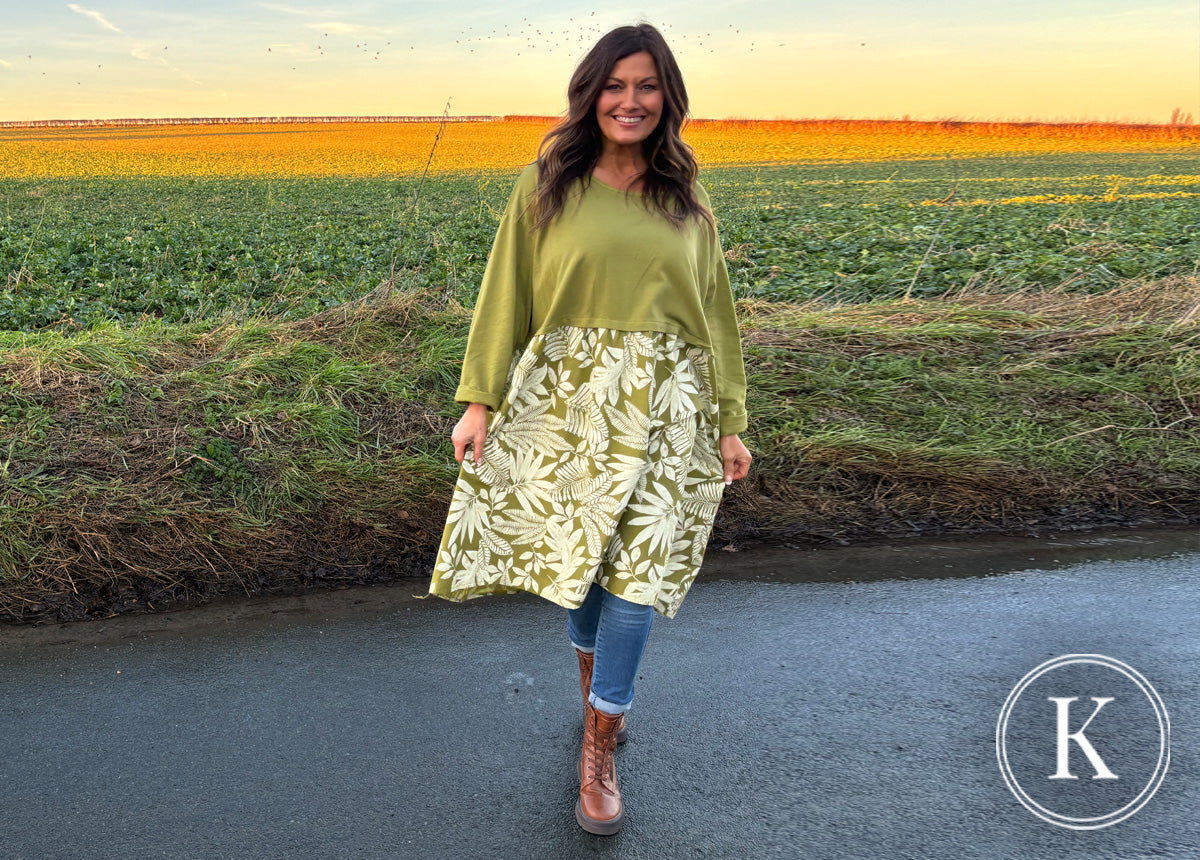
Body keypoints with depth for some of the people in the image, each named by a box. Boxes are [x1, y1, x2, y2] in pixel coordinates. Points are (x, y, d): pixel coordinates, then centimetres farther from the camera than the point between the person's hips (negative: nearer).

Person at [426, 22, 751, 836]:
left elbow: (715, 314, 10)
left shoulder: (686, 201, 7)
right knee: (576, 554, 9)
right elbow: (505, 298, 2)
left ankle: (600, 751, 8)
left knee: (637, 567, -4)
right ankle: (598, 681, 38)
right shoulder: (545, 186, 2)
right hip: (565, 400, 0)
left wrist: (729, 424, 8)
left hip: (662, 407, 1)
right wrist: (480, 398, -5)